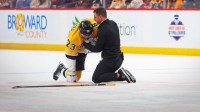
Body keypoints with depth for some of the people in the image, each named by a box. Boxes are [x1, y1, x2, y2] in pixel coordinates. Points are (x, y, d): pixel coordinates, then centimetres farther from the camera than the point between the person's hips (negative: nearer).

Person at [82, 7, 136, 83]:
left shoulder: (103, 30, -20)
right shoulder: (113, 24, 5)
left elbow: (97, 49, -13)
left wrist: (85, 44, 1)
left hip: (110, 60, -9)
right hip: (118, 58, 9)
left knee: (96, 79, -5)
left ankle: (119, 75, -13)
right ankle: (122, 74, 6)